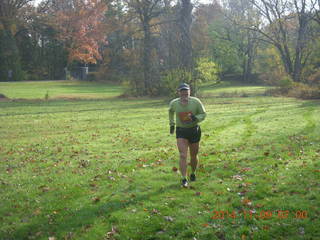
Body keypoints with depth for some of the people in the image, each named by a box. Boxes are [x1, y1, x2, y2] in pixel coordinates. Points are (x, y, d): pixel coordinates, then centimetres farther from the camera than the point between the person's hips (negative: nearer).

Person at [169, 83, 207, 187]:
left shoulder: (196, 101, -13)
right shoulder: (174, 103, -7)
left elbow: (203, 114, -3)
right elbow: (171, 111, 16)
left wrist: (196, 118, -24)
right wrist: (171, 124, 17)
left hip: (194, 131, 0)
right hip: (181, 132, 0)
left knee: (193, 156, 13)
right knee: (183, 156, -14)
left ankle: (193, 173, 40)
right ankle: (184, 179, -10)